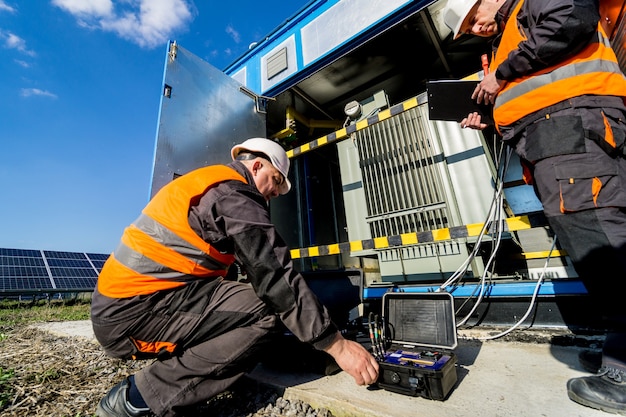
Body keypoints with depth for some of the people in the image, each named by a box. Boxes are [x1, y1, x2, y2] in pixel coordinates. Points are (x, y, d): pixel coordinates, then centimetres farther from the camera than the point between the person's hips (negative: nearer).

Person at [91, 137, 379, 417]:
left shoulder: (207, 185, 17)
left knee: (243, 302, 14)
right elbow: (275, 276, -21)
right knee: (265, 312, -20)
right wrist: (337, 345, -13)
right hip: (136, 310, -10)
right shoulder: (234, 192, -14)